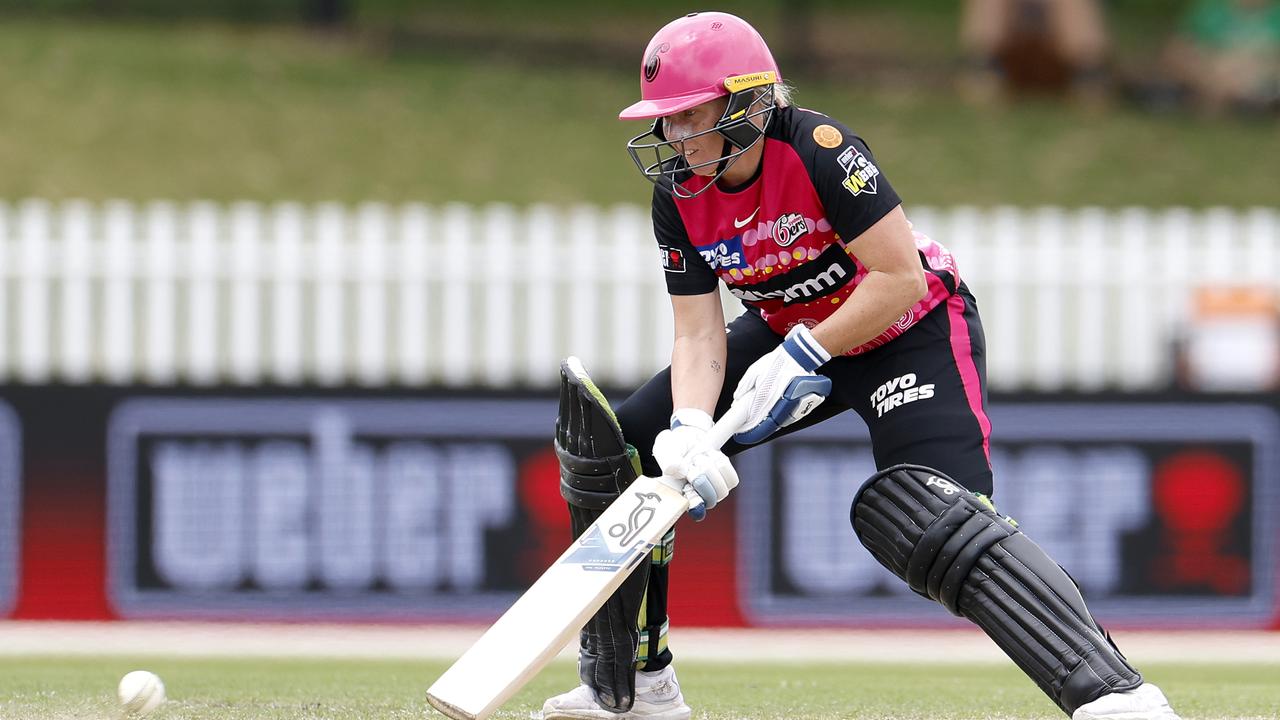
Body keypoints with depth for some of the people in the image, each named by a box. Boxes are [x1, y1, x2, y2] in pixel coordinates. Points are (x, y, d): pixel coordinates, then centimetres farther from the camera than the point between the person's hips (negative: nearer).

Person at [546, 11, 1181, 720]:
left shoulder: (820, 151, -29)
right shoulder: (680, 198, -9)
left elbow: (900, 276, -28)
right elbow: (699, 336, -11)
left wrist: (803, 356, -26)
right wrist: (687, 430, -30)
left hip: (912, 335, -8)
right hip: (795, 335, 8)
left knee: (932, 518, -30)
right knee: (622, 443, 2)